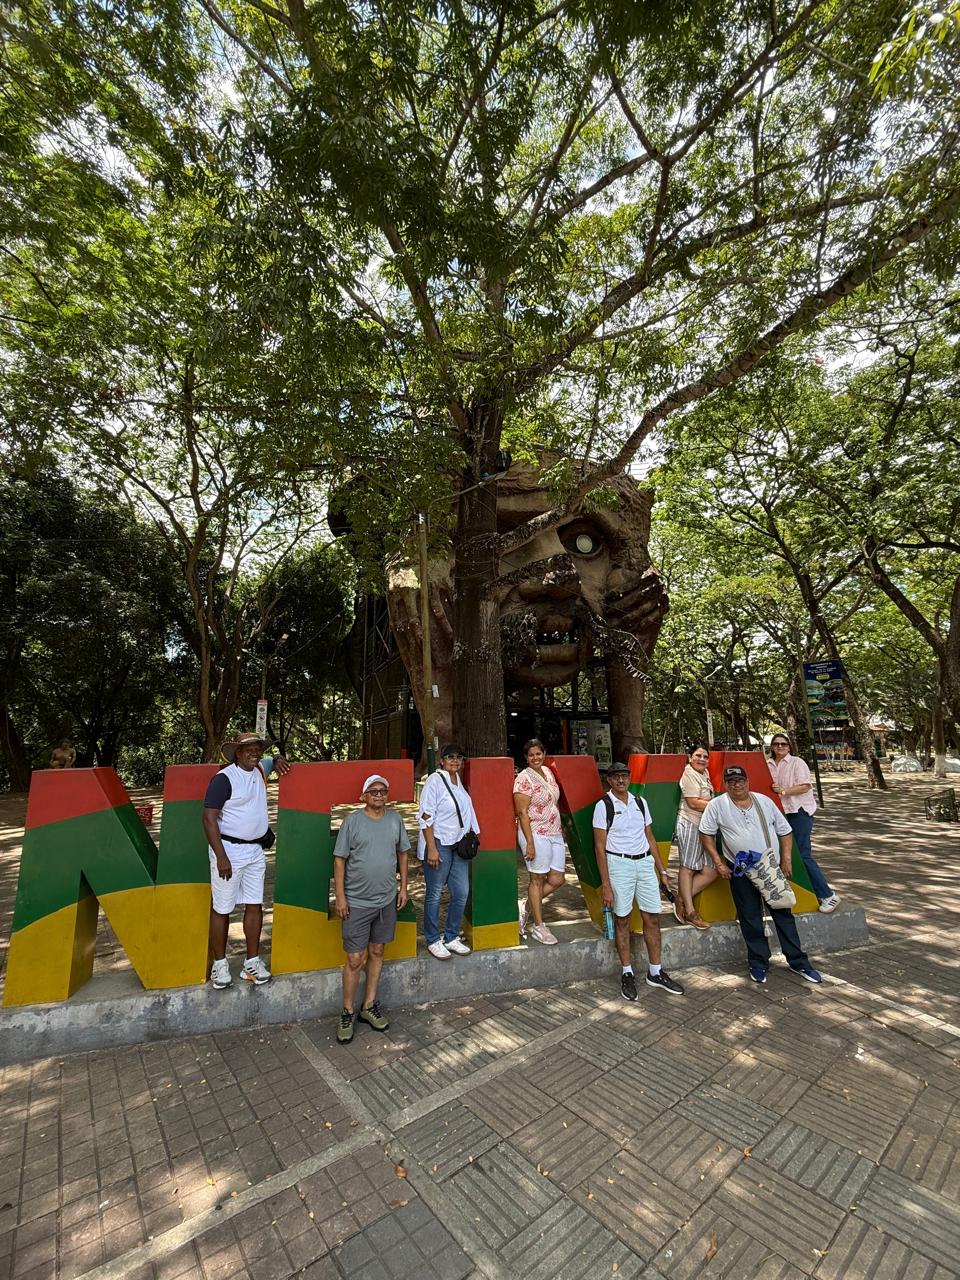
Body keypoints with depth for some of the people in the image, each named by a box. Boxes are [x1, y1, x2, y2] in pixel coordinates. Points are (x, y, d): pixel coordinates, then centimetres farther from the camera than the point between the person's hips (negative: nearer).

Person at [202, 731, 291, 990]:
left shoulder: (260, 771, 5)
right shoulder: (224, 778, -15)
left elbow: (271, 760, 31)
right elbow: (209, 819, -17)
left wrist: (278, 760, 6)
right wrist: (221, 857, -20)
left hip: (256, 850, 6)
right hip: (229, 849, -6)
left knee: (255, 905, 9)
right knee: (221, 909, 6)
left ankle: (252, 962, 21)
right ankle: (220, 964, 23)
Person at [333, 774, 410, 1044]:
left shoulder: (395, 819, 0)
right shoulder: (352, 821, -11)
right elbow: (339, 859, -7)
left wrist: (403, 886, 8)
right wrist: (340, 896, -9)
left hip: (387, 900, 4)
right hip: (356, 902, -4)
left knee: (377, 952, 16)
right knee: (354, 959, 4)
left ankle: (369, 1007, 33)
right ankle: (347, 1013, 24)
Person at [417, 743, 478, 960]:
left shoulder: (459, 781, 9)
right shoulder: (434, 781, -13)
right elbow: (426, 817, -16)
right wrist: (432, 849, -18)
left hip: (458, 845, 7)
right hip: (438, 845, -7)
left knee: (461, 893, 10)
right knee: (434, 894, 5)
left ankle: (451, 938, 27)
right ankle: (433, 941, 23)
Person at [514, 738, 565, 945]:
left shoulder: (548, 772, 9)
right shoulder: (523, 778, -14)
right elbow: (522, 812, -16)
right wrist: (529, 843, -19)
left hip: (555, 834, 8)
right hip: (536, 834, -7)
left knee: (557, 880, 9)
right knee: (538, 879, 5)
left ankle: (526, 906, 28)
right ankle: (538, 927, 21)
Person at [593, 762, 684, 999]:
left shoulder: (640, 802, 8)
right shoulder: (604, 806, -7)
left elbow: (650, 838, 15)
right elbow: (600, 847, -8)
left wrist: (662, 871, 11)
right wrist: (606, 885, -10)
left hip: (645, 862, 5)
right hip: (619, 864, -5)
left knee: (652, 917, 9)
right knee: (622, 920, 6)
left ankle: (655, 973, 26)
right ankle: (627, 974, 23)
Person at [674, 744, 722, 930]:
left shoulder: (704, 773, 16)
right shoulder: (689, 774, -9)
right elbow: (693, 803, -15)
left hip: (704, 826, 9)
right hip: (690, 824, -9)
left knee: (711, 871, 4)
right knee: (688, 867, 0)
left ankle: (682, 899, 11)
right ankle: (689, 911, 8)